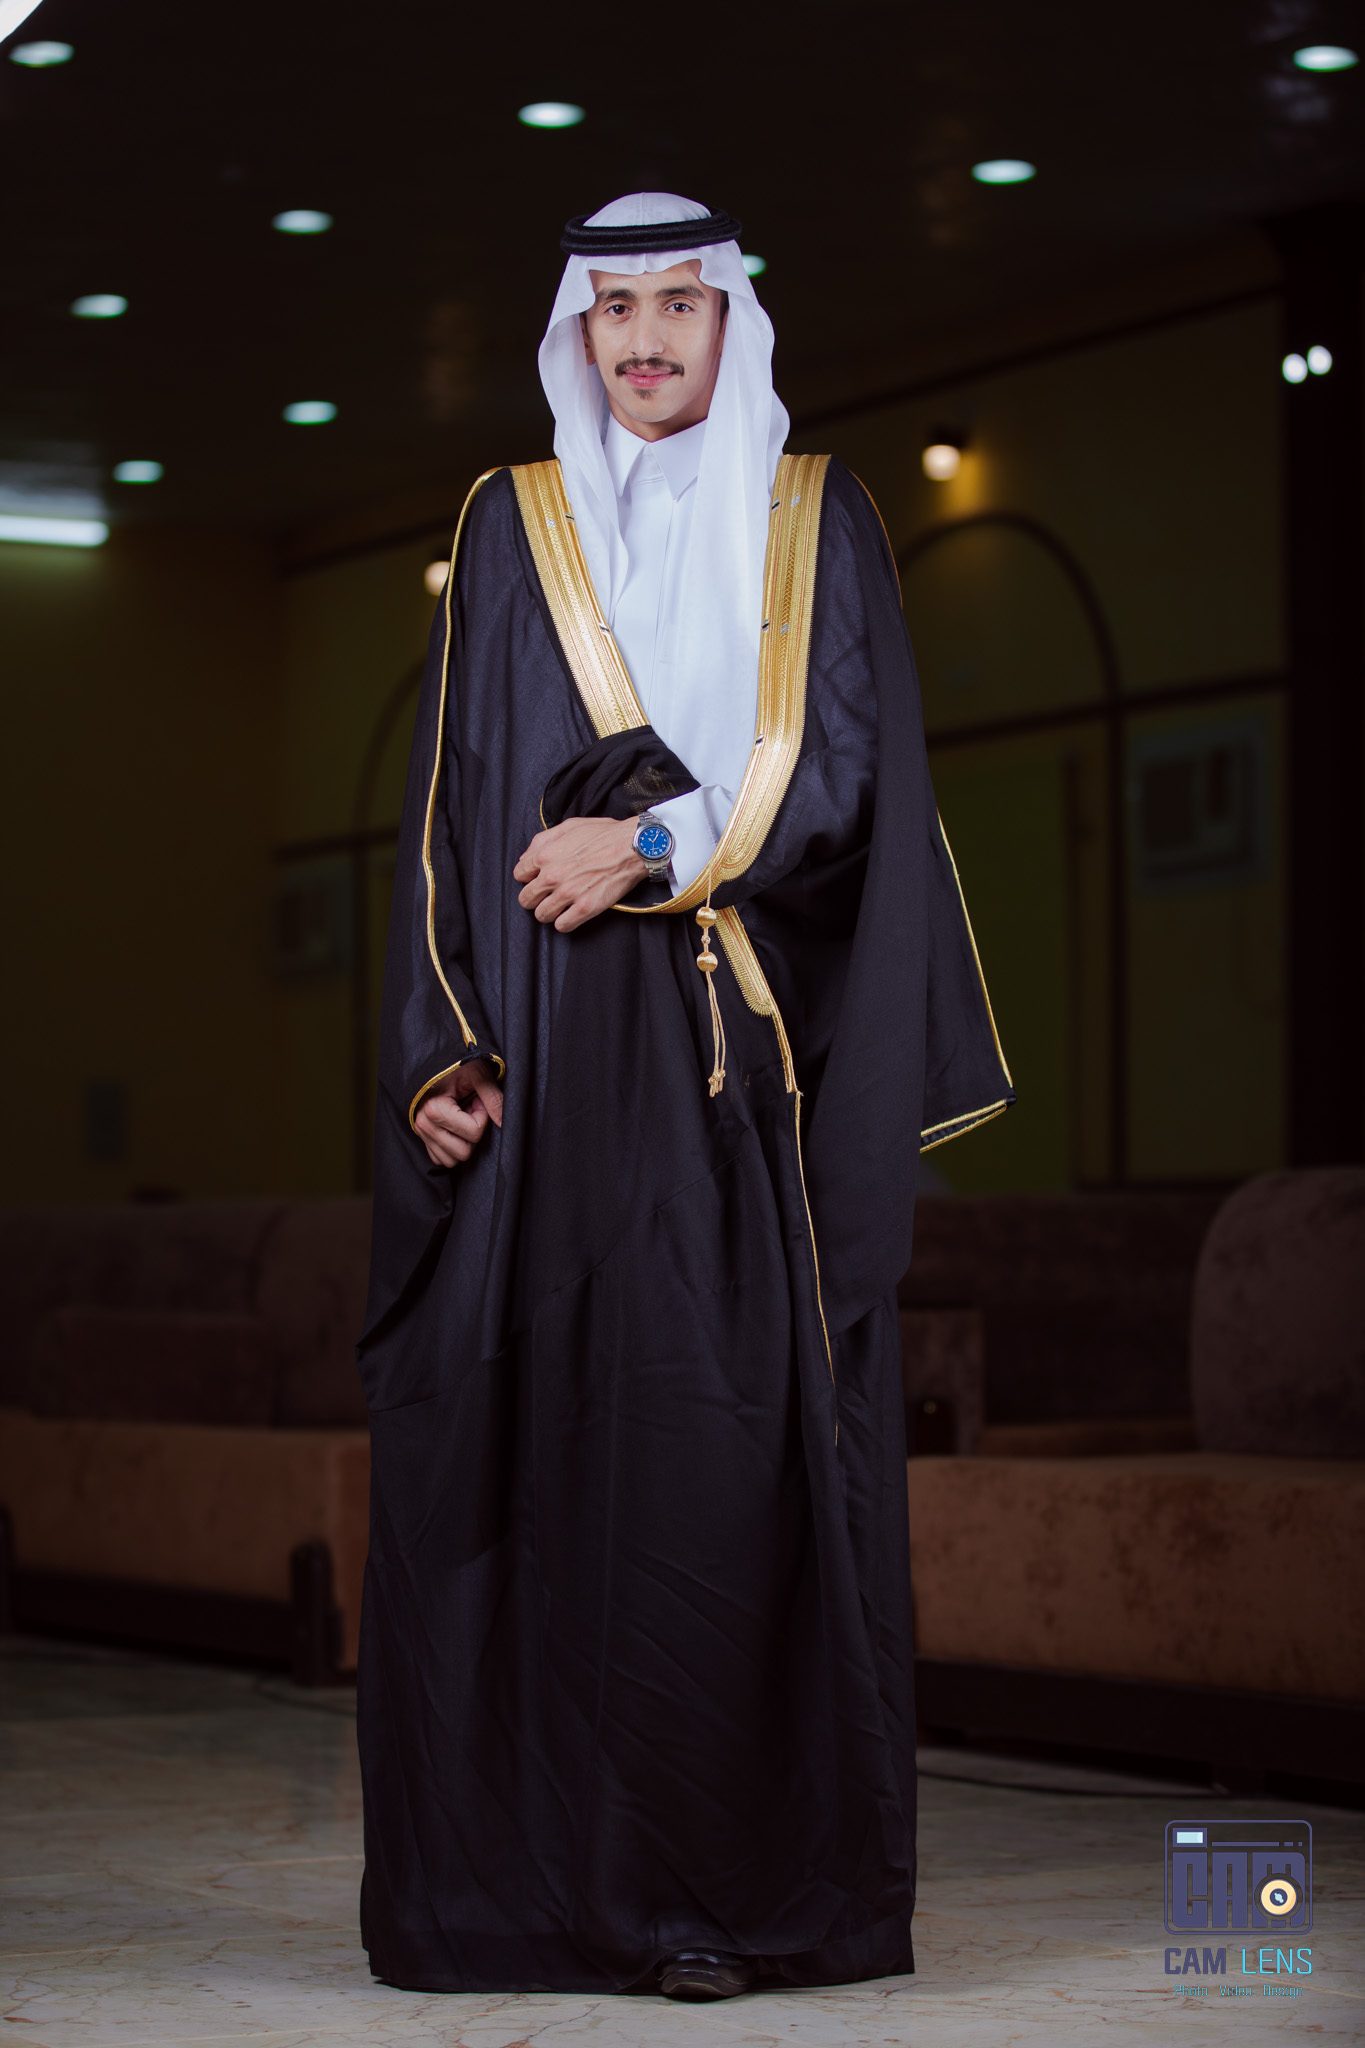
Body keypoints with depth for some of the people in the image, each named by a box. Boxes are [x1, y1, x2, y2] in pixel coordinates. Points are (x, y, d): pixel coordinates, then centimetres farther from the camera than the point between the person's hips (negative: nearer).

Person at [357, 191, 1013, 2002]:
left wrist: (658, 844, -13)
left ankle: (746, 1882, -3)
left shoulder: (814, 519, 12)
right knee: (542, 1432, -5)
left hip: (748, 1055, -1)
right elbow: (456, 801, 7)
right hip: (559, 1051, 1)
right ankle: (535, 1871, 1)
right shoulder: (515, 525, 13)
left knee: (731, 1441, -7)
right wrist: (441, 1052, -3)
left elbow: (846, 771, 1)